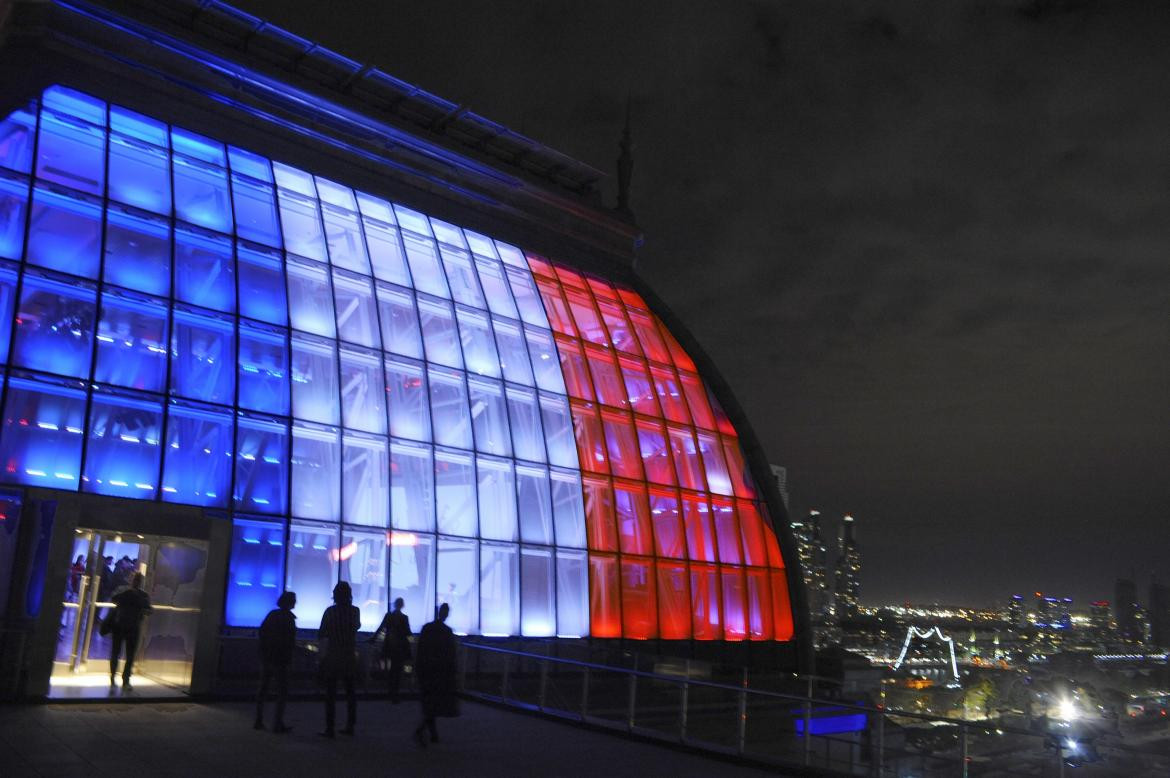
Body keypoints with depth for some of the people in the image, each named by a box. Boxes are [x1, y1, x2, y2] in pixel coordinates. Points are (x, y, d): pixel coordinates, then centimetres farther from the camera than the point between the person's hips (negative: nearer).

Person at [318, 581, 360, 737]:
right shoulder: (355, 611, -2)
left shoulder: (330, 611, -10)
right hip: (350, 656, 3)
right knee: (350, 691, 12)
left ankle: (329, 729, 0)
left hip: (332, 656, -3)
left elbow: (321, 635, -5)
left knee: (331, 692, 2)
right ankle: (350, 726, 14)